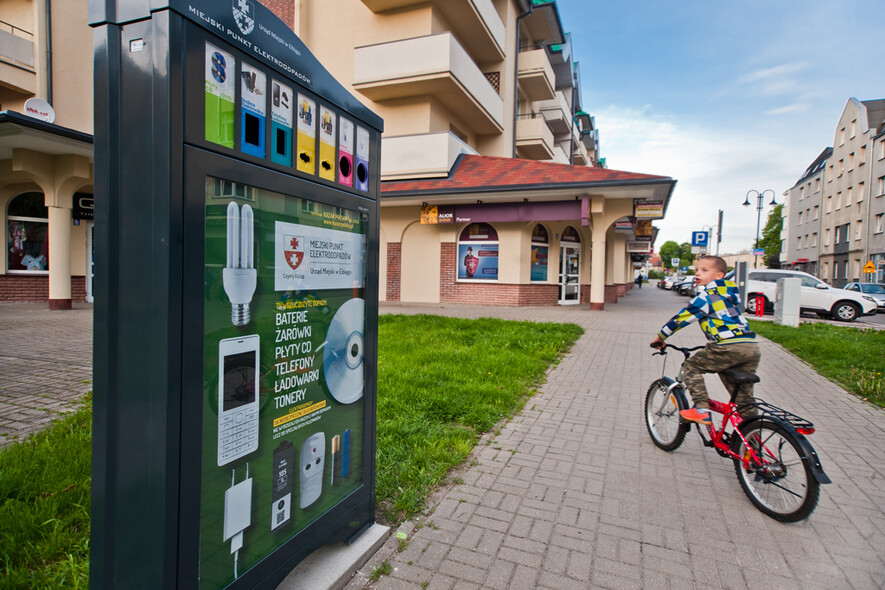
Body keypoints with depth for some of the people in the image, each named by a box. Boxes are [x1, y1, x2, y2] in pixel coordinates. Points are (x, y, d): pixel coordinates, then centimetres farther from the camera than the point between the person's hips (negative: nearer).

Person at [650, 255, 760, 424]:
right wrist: (712, 345, 44)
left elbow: (682, 318, 0)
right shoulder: (729, 293, 25)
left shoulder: (707, 295, -1)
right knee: (744, 397, 16)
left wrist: (660, 337, 11)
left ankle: (702, 409, 0)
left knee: (691, 366, 7)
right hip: (752, 347, 8)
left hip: (730, 347, -8)